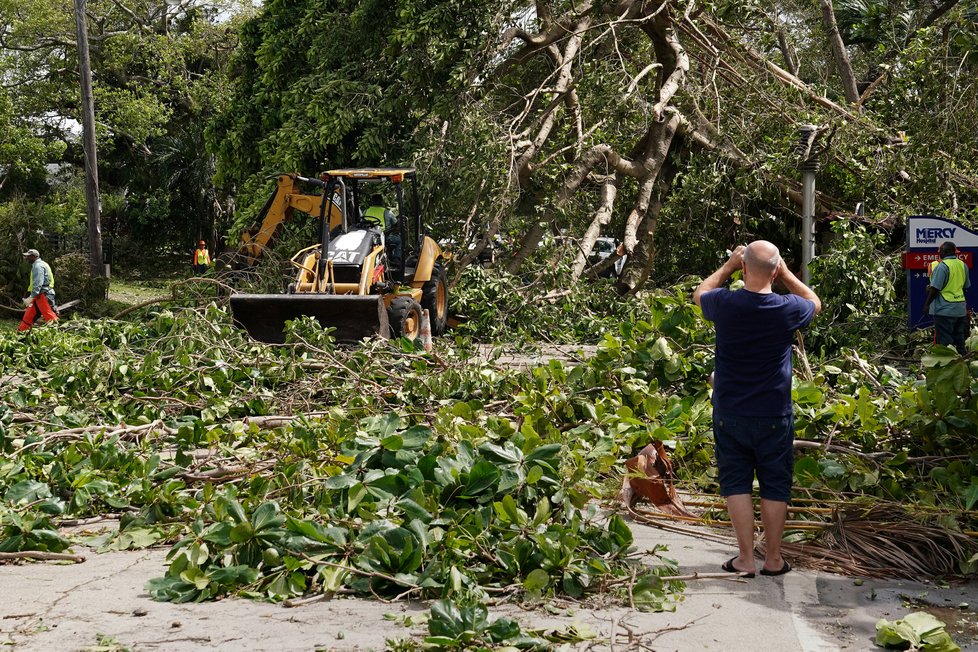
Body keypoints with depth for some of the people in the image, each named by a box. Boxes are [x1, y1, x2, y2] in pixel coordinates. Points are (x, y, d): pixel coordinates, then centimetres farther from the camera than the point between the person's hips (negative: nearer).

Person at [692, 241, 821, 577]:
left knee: (736, 483, 9)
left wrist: (728, 266, 16)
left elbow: (699, 293, 14)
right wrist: (786, 274, 11)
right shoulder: (787, 309, -12)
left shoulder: (725, 304, -12)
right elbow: (814, 302, 14)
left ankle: (745, 559, 9)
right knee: (775, 486, 11)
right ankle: (773, 559, 17)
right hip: (774, 416, 0)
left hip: (729, 414, 0)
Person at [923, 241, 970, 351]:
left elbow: (935, 289, -17)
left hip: (945, 310, -7)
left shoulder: (942, 266, -16)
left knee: (945, 342, -1)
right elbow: (966, 286, 17)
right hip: (961, 309, 7)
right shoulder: (963, 265, 7)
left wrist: (927, 304, -8)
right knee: (959, 339, 14)